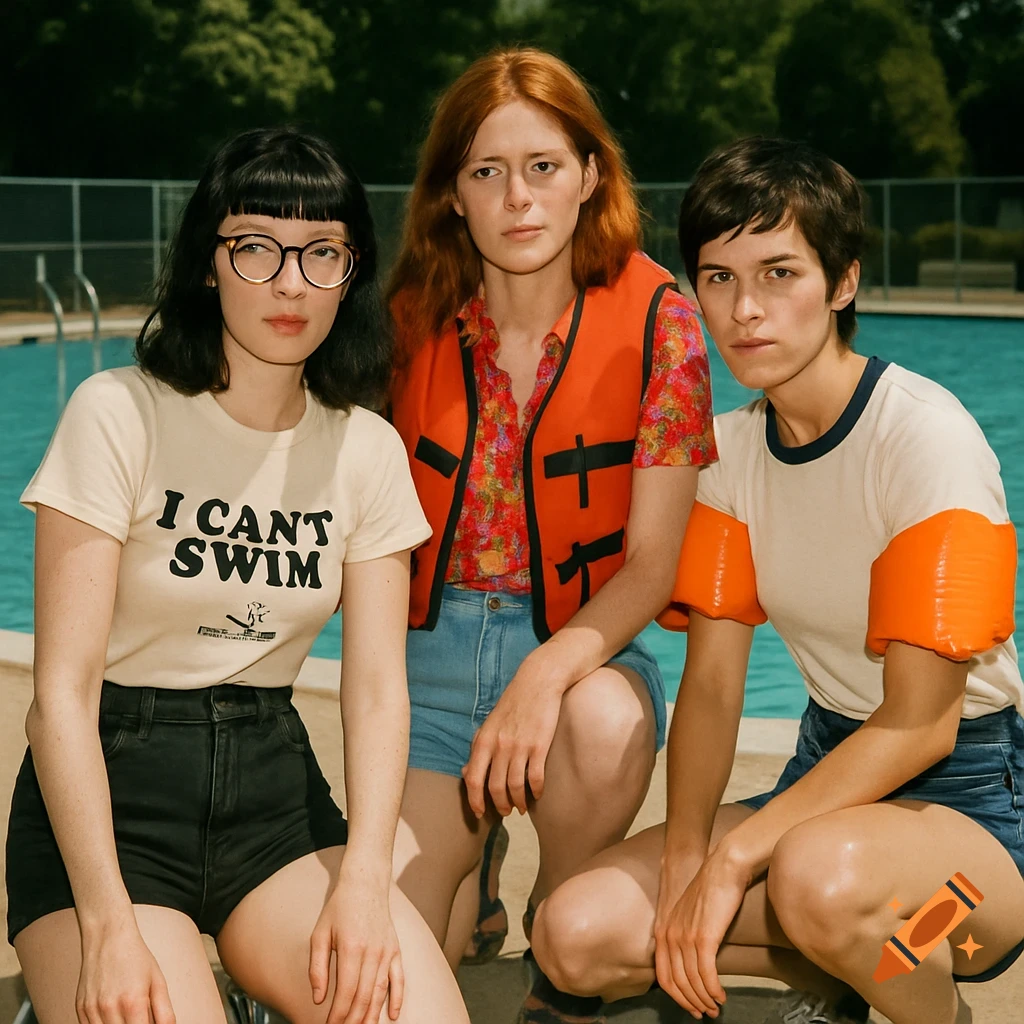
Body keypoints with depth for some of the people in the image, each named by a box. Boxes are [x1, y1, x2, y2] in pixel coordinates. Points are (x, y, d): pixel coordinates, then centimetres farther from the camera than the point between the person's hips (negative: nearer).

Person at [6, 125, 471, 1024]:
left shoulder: (368, 451, 5)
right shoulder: (120, 415, -10)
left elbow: (378, 687, 0)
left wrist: (362, 880, -17)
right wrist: (108, 925, -22)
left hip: (272, 784, 4)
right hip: (110, 788, -3)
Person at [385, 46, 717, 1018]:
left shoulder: (655, 318, -8)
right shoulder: (417, 320, -1)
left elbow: (652, 563, -9)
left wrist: (549, 672, -27)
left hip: (585, 649, -1)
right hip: (436, 646, 1)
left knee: (604, 719, -39)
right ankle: (470, 865, 22)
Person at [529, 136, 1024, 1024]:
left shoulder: (924, 434, -17)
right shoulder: (732, 448, 4)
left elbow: (920, 724, -19)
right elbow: (711, 683, 1)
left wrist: (733, 858, -21)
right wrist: (684, 859, -15)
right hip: (830, 771, 6)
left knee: (819, 872, -39)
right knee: (580, 937, -12)